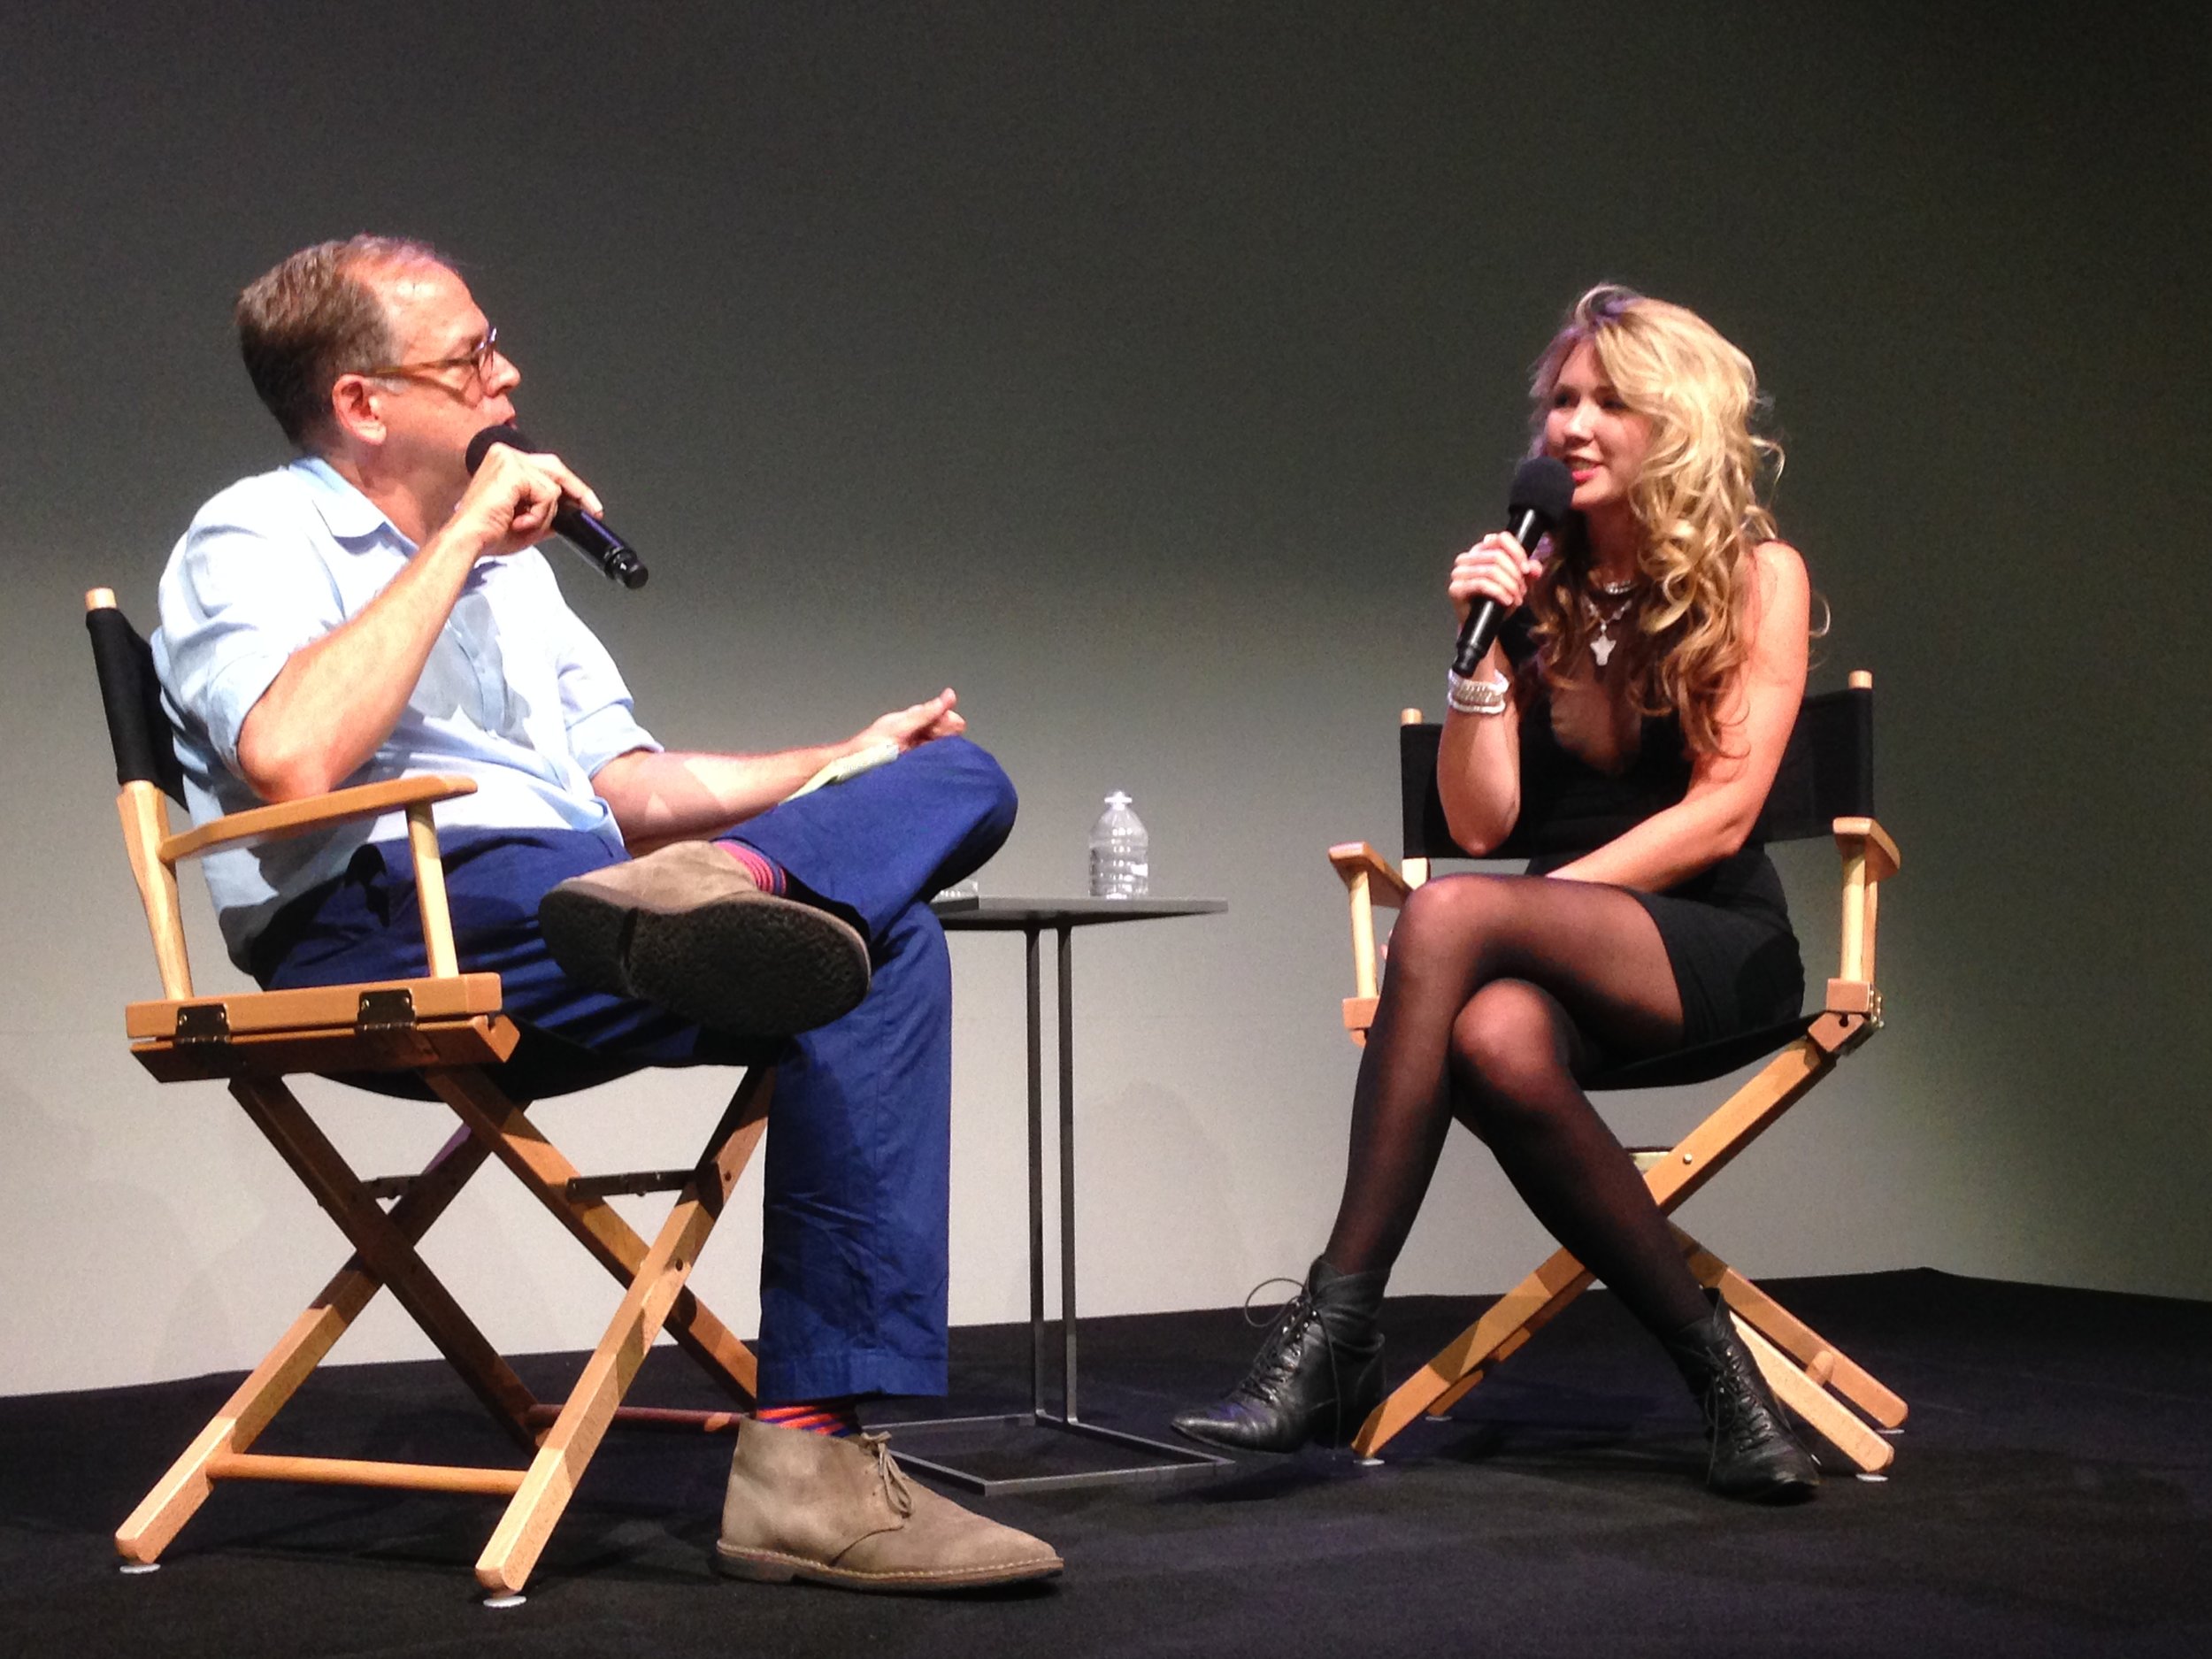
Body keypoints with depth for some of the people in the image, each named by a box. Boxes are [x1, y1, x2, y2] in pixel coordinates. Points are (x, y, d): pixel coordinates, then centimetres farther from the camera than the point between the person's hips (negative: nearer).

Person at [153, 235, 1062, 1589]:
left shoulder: (508, 561, 31)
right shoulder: (256, 540, 4)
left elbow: (628, 790, 30)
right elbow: (287, 758, -19)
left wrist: (844, 763, 20)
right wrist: (460, 541, -11)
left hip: (575, 892, 8)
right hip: (384, 924, -8)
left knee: (957, 775, -8)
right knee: (876, 959, -26)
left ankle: (722, 883, -38)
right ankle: (810, 1453, -34)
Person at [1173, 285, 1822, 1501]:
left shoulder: (1757, 577, 3)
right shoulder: (1535, 586, 12)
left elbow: (1721, 811, -6)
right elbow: (1479, 823, 5)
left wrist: (1546, 897, -14)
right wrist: (1482, 653, -6)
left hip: (1715, 942, -3)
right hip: (1565, 955, 3)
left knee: (1448, 915, -33)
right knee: (1495, 1040, -37)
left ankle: (1334, 1330, -34)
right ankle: (1719, 1370, -24)